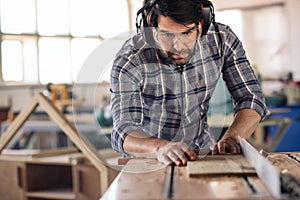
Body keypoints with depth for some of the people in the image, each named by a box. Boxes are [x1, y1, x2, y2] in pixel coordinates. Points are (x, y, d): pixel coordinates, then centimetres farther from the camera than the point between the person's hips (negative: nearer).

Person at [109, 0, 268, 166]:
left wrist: (231, 138, -32)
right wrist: (161, 147, -52)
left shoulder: (222, 40, -15)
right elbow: (124, 132, -31)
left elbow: (251, 98, -12)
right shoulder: (128, 63, -24)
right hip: (149, 158, -2)